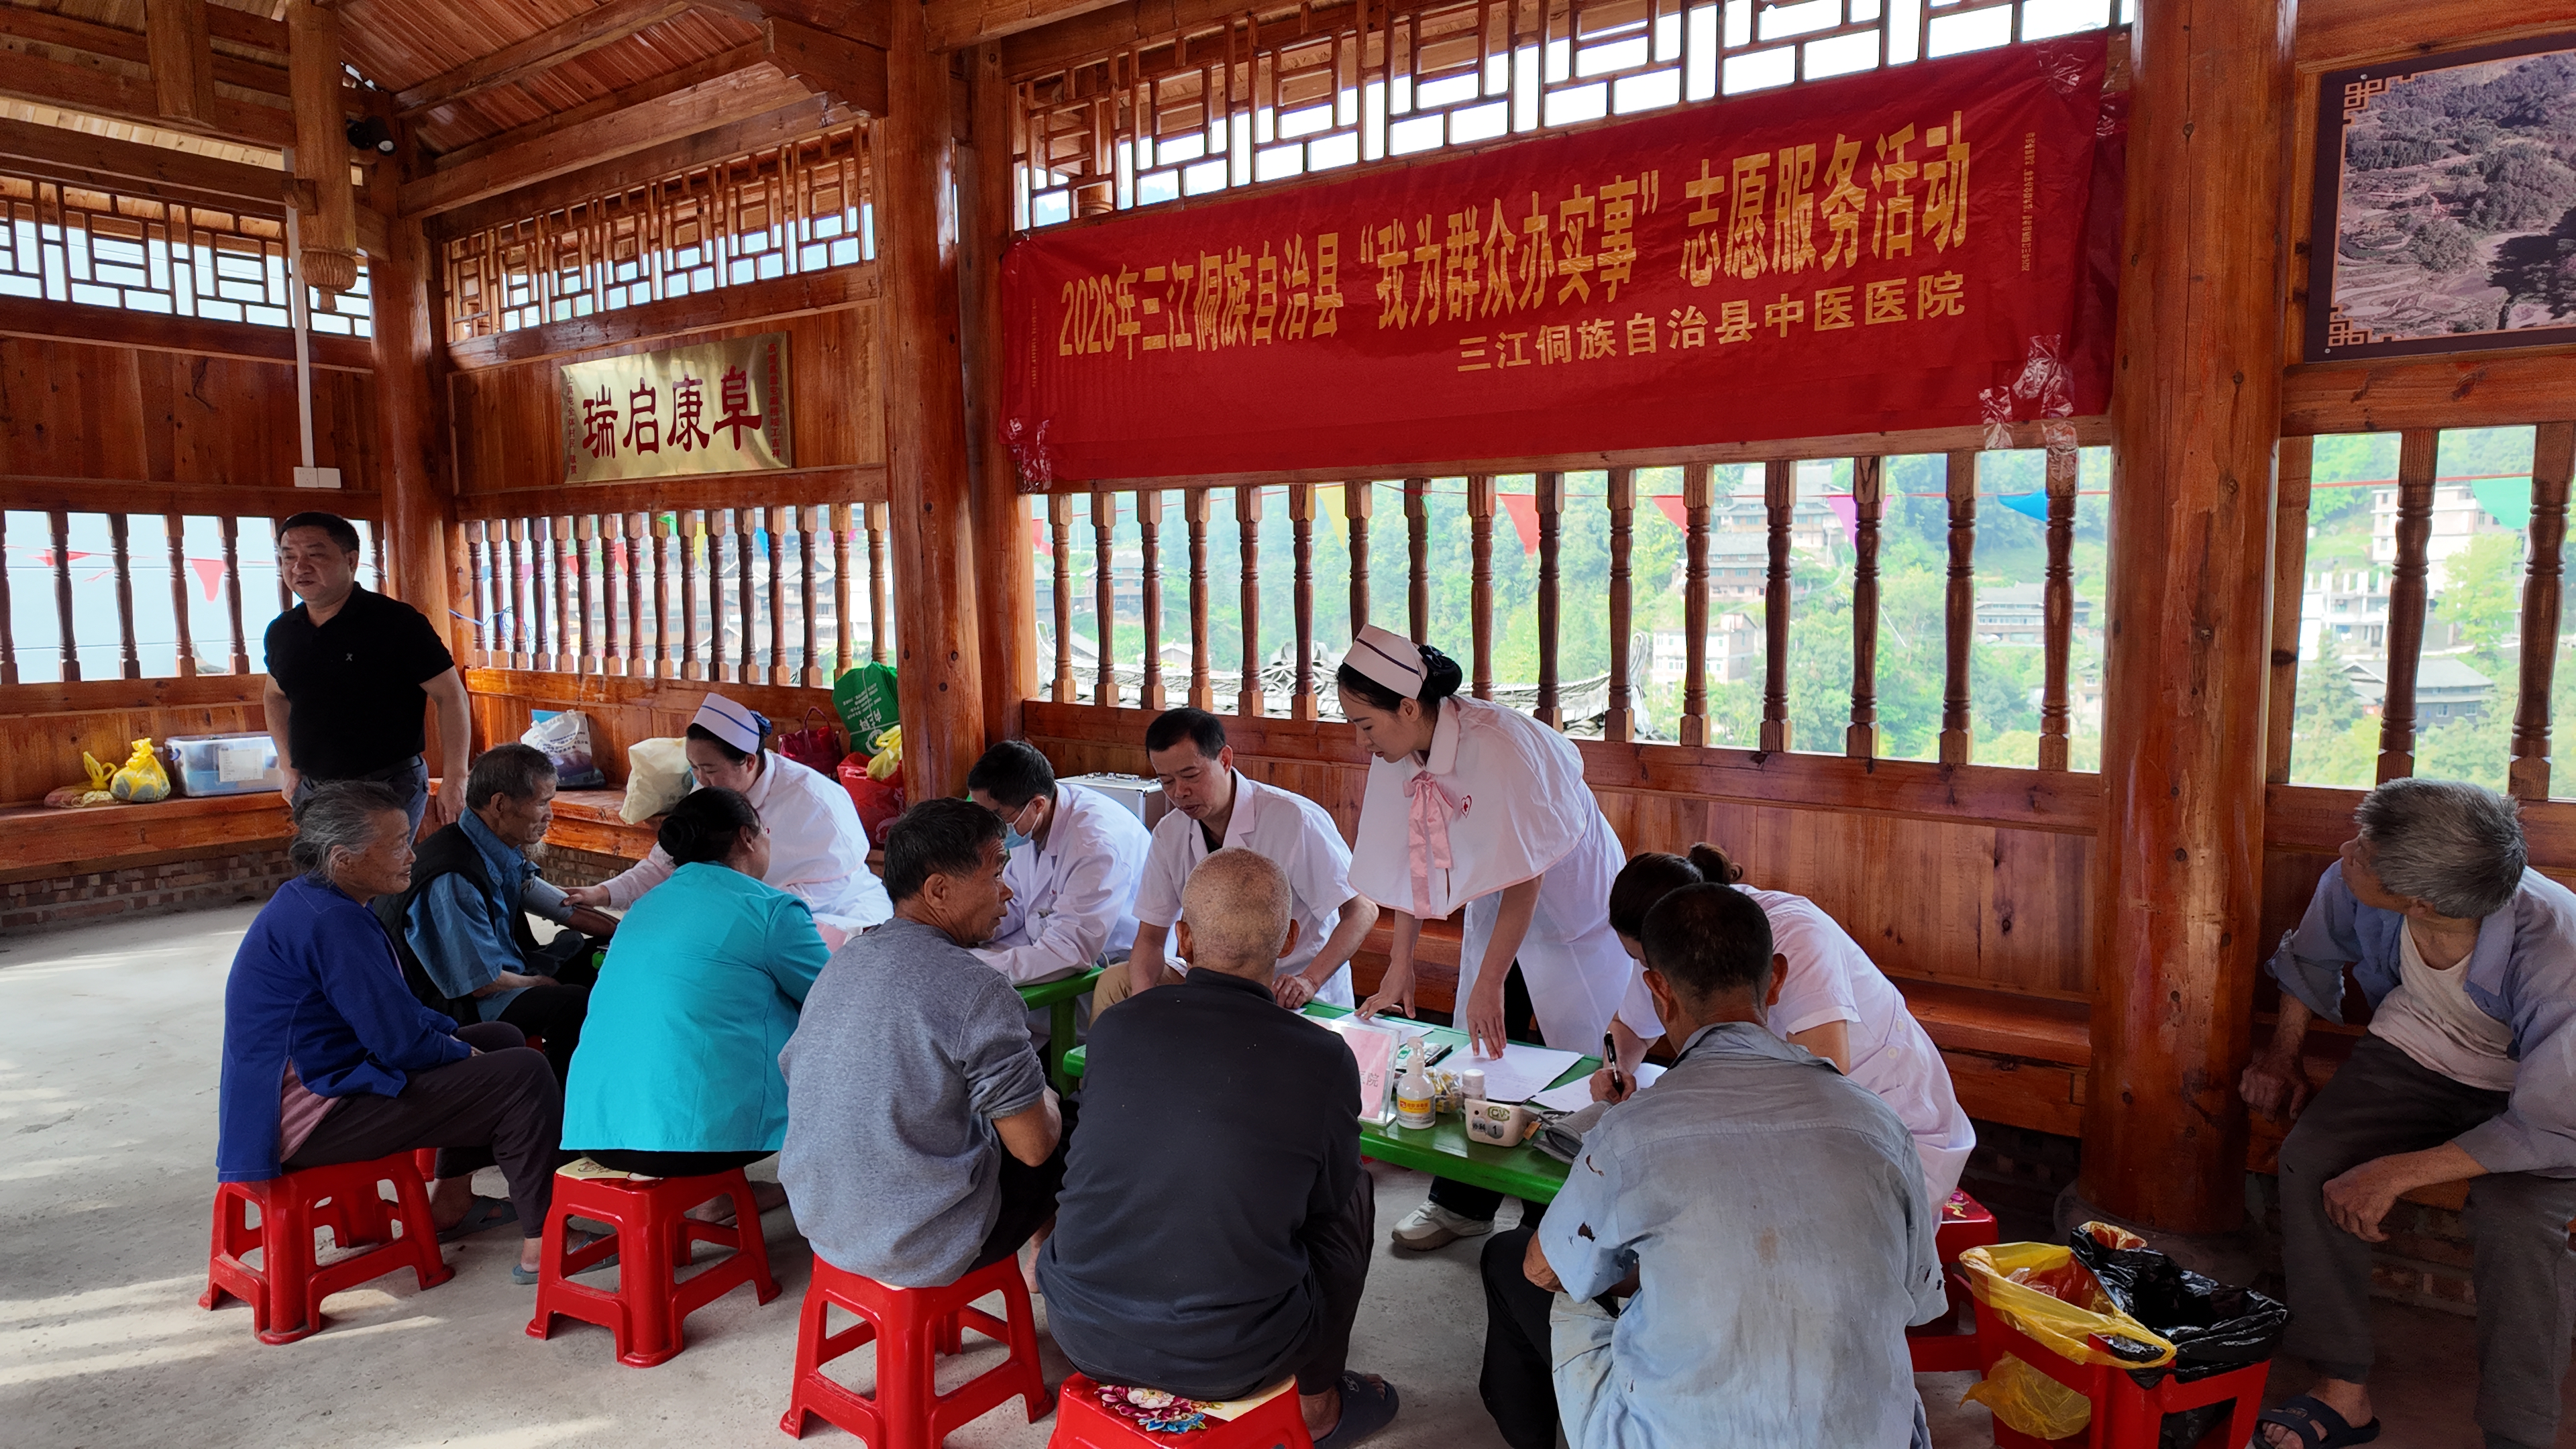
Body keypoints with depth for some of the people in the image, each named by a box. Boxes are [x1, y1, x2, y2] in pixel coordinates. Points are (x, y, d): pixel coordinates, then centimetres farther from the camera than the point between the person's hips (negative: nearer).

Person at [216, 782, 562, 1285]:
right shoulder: (332, 921, -25)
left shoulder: (307, 902, 9)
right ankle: (542, 1244, -12)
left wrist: (452, 1035, 6)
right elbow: (402, 1045, -23)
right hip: (311, 1119, -11)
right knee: (524, 1075, -17)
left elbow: (394, 1011, 19)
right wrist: (461, 1052, -5)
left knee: (501, 1039, 18)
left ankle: (451, 1200, 21)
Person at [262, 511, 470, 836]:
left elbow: (450, 695, -13)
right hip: (311, 791, 6)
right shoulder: (281, 631, 7)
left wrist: (454, 780, -20)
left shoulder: (397, 622, -12)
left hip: (390, 787, -6)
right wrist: (288, 766, 14)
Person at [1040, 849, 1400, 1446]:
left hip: (1080, 1331, 3)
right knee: (1354, 1192, 18)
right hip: (1227, 1363, -3)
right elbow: (1325, 1198, 2)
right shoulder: (1324, 1060, -16)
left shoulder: (1113, 1027, -8)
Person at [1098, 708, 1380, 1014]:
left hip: (1294, 999, -6)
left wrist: (1309, 981, -29)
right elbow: (1151, 936, 4)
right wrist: (1142, 997, -18)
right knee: (1114, 983, -13)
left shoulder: (1295, 821, -17)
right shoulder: (1170, 833, 2)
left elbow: (1362, 910, -14)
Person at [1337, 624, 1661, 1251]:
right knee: (1478, 1048, 6)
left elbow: (1525, 875, -26)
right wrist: (1400, 966, 3)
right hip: (1495, 898, 6)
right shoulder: (1397, 755, -11)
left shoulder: (1500, 746, -32)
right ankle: (1463, 1204, 19)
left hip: (1569, 892, -6)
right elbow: (1412, 863, 0)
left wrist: (1490, 982, -24)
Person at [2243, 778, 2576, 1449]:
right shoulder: (2352, 888, -24)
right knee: (2309, 1157, -21)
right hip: (2413, 1055, 4)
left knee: (2517, 1224, -31)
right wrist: (2283, 1052, 5)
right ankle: (2343, 1392, -8)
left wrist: (2399, 1173, -29)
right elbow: (2312, 958, 5)